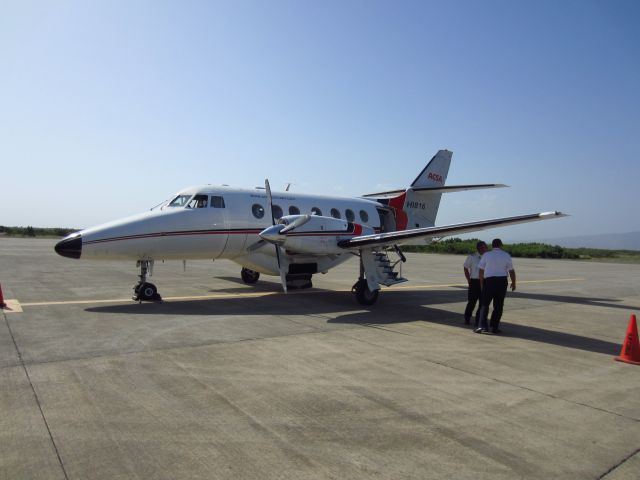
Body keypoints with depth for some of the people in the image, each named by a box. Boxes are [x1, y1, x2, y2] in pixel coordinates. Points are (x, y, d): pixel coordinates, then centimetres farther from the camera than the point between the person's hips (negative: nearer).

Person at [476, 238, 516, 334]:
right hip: (502, 281, 1)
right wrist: (513, 283, 15)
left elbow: (481, 270, 0)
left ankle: (483, 326, -7)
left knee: (484, 304, 3)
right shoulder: (506, 255, 2)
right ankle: (494, 327, 11)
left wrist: (481, 283, 11)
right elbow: (511, 271, 3)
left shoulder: (486, 255, 0)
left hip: (489, 281, -1)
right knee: (498, 305, 9)